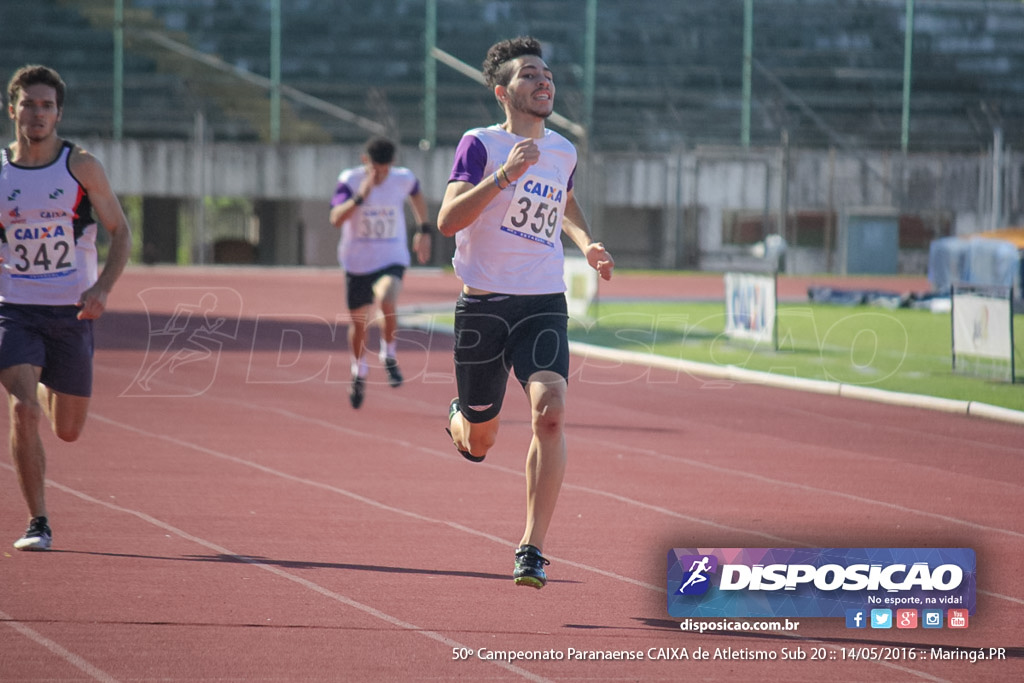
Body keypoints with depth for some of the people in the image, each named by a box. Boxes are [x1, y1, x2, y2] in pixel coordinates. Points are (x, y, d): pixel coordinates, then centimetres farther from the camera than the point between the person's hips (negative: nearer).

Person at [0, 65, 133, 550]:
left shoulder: (81, 167, -3)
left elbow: (120, 231, 1)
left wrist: (103, 287, -15)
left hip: (72, 313, 0)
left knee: (68, 431, 10)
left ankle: (51, 389, 48)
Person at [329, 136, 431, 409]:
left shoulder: (403, 179, -8)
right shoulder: (350, 180, -14)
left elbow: (416, 195, 18)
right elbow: (336, 218, -26)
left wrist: (424, 230, 17)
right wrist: (360, 197, -38)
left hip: (391, 259, -1)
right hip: (357, 261, 1)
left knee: (387, 301, -31)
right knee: (358, 322, 12)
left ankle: (389, 356, -7)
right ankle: (359, 373, 39)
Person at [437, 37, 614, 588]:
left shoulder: (563, 152, 10)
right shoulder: (480, 145, -5)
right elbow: (448, 220, -17)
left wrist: (586, 244, 13)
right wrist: (504, 175, -27)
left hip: (544, 305, 2)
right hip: (483, 305, -2)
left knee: (550, 412, -23)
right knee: (477, 444, 9)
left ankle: (532, 551, -20)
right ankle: (459, 419, 50)